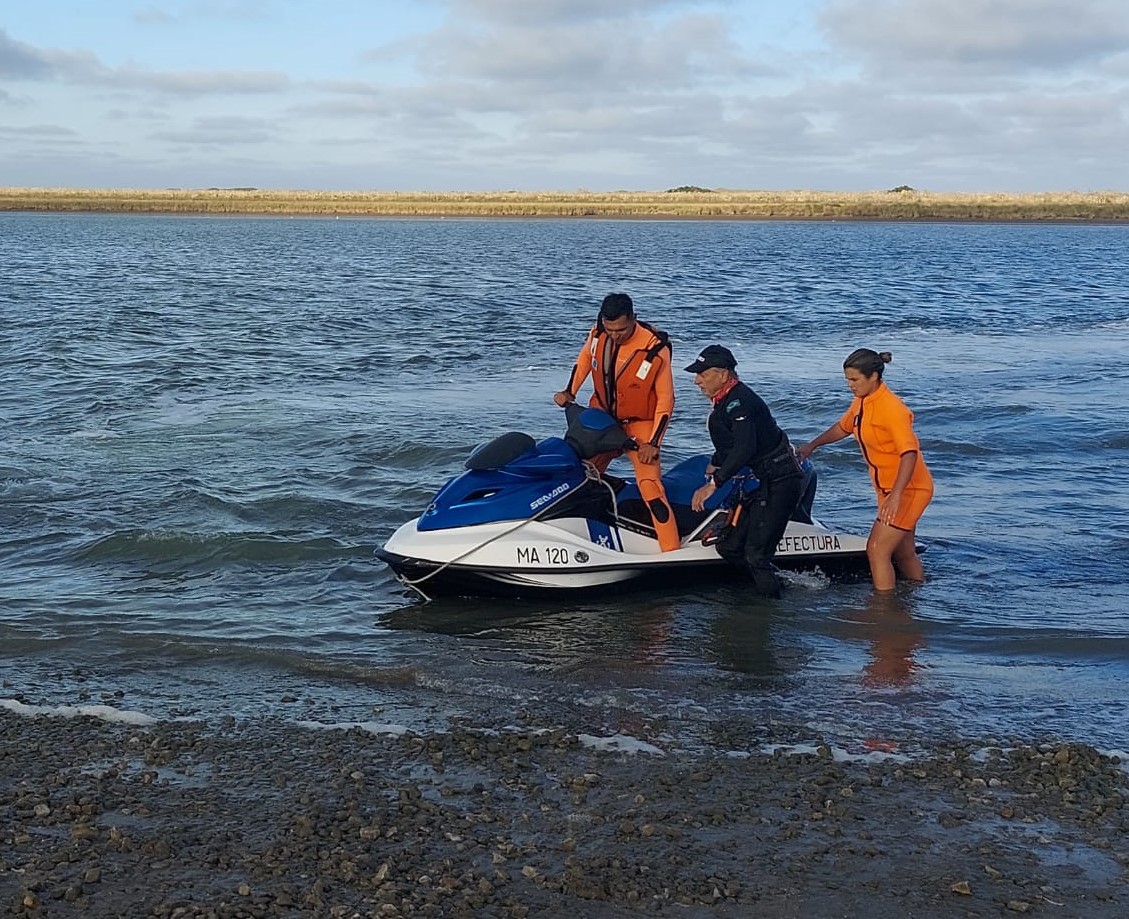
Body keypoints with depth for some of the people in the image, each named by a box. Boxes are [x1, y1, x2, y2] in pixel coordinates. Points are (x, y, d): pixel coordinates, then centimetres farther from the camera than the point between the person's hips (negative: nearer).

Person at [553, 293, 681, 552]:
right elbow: (585, 358, 13)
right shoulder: (599, 333, -11)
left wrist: (653, 442, -18)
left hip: (639, 425, -5)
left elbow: (665, 400, -15)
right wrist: (569, 391, 4)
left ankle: (673, 553, -16)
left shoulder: (655, 349, -24)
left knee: (650, 488, -19)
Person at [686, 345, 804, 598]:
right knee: (729, 547, 8)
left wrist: (713, 483, -33)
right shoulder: (724, 401, 14)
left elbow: (745, 448, -32)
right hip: (759, 483, 11)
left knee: (756, 554, -15)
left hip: (778, 484, -11)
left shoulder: (738, 401, -18)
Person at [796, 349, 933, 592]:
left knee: (877, 550, -12)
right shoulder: (861, 402, 5)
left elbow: (909, 453, -31)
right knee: (904, 554, 16)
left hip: (909, 489, -9)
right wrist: (811, 446, 21)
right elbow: (842, 427, 26)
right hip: (888, 489, 9)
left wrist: (895, 495, -39)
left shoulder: (891, 408, -23)